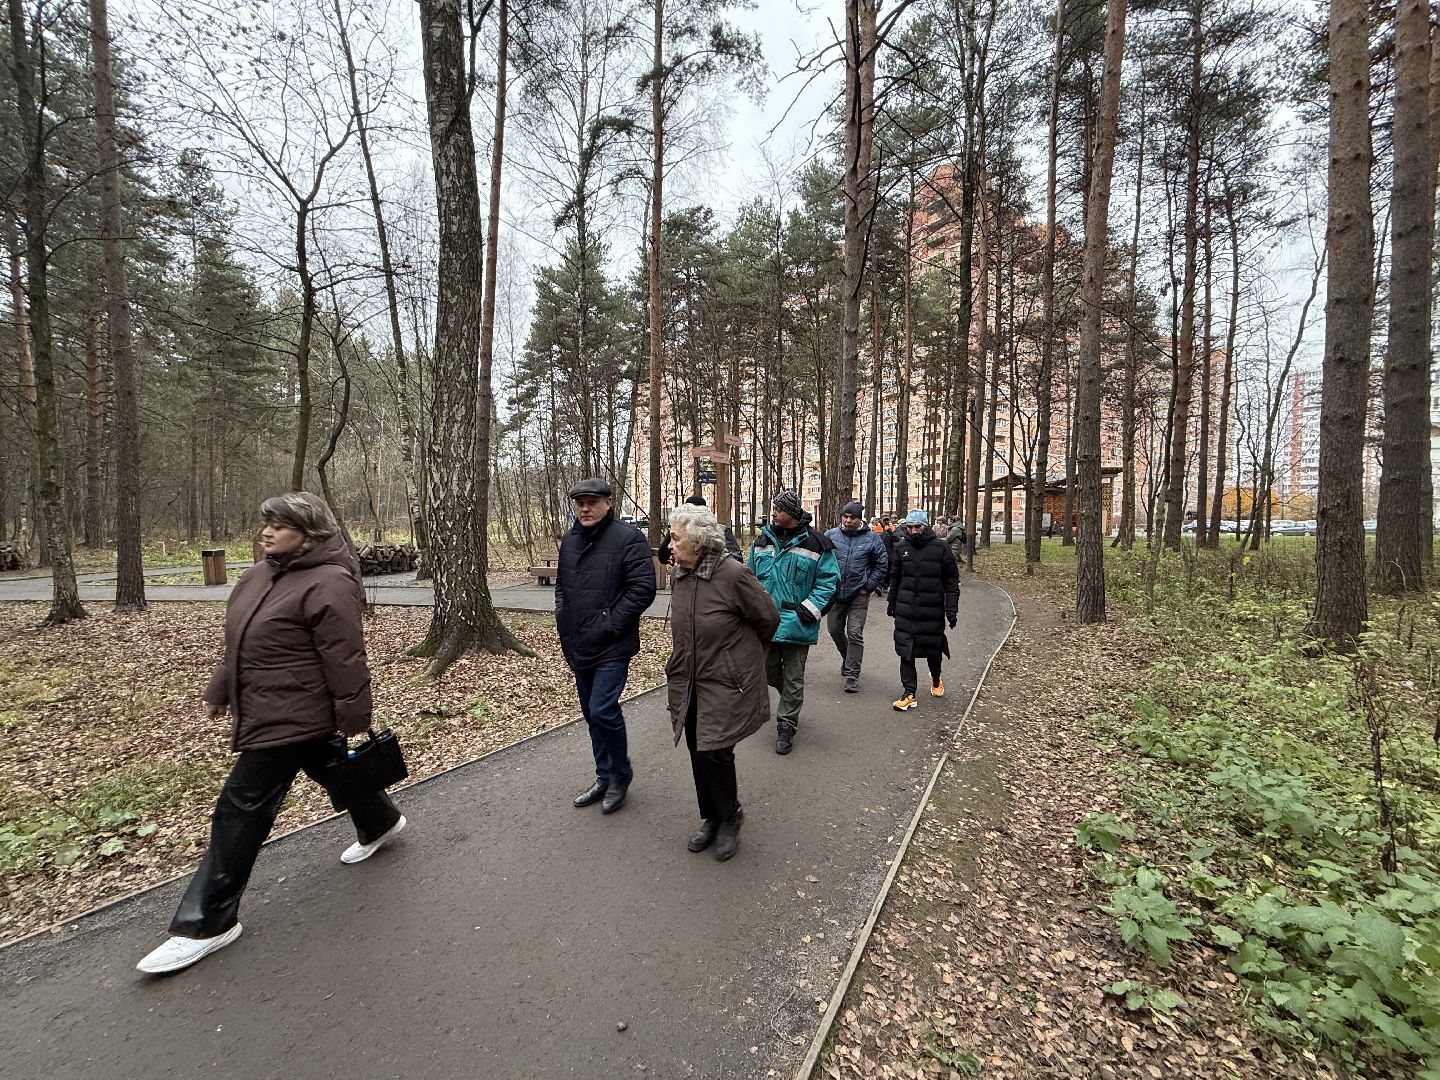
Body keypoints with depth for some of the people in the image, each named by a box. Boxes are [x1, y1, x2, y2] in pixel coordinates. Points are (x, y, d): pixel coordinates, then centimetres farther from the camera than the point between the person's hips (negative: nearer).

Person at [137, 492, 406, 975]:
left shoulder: (327, 584, -24)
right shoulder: (259, 576, 6)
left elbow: (345, 660, -23)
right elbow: (239, 641, 17)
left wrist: (354, 718, -19)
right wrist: (220, 690, 21)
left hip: (291, 718, -9)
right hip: (261, 712, 9)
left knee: (241, 811, -1)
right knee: (332, 771, 25)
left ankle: (207, 923, 16)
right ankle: (381, 822, 47)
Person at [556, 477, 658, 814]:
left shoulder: (628, 538, -13)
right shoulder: (569, 540, 10)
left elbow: (643, 588, -18)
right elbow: (561, 584, 22)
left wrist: (610, 625, -18)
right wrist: (563, 619, 8)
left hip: (612, 647, -7)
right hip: (579, 646, 7)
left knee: (603, 711, -11)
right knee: (592, 714, 16)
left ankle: (620, 775, 15)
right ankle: (604, 776, 34)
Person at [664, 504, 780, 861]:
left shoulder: (732, 574, -20)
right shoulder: (681, 575, 1)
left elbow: (768, 618, -8)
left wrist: (743, 651, 7)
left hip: (725, 683, -6)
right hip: (690, 681, 7)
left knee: (714, 753, -4)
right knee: (699, 753, 13)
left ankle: (729, 817, 23)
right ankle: (711, 818, 34)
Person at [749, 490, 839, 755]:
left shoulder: (815, 544, -9)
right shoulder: (762, 542, 5)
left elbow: (829, 580, -6)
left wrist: (811, 608, -15)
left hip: (796, 624, -5)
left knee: (793, 679, 6)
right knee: (768, 671, 16)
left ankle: (786, 726, 22)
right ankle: (791, 699, 45)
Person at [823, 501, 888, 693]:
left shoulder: (872, 538, -3)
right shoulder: (831, 536, -1)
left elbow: (882, 565, 3)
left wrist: (868, 586, -3)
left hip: (859, 595, -3)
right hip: (835, 593, 3)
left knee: (855, 634, -3)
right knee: (834, 629, 14)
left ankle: (852, 675, 5)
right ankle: (847, 657, 42)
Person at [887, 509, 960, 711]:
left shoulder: (940, 548, -6)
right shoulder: (901, 548, 3)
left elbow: (952, 580, -2)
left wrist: (951, 609, -6)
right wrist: (892, 603, 16)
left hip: (932, 610, -2)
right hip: (905, 609, 2)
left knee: (933, 649, 13)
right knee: (906, 651, 0)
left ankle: (936, 679, 42)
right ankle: (909, 693, 8)